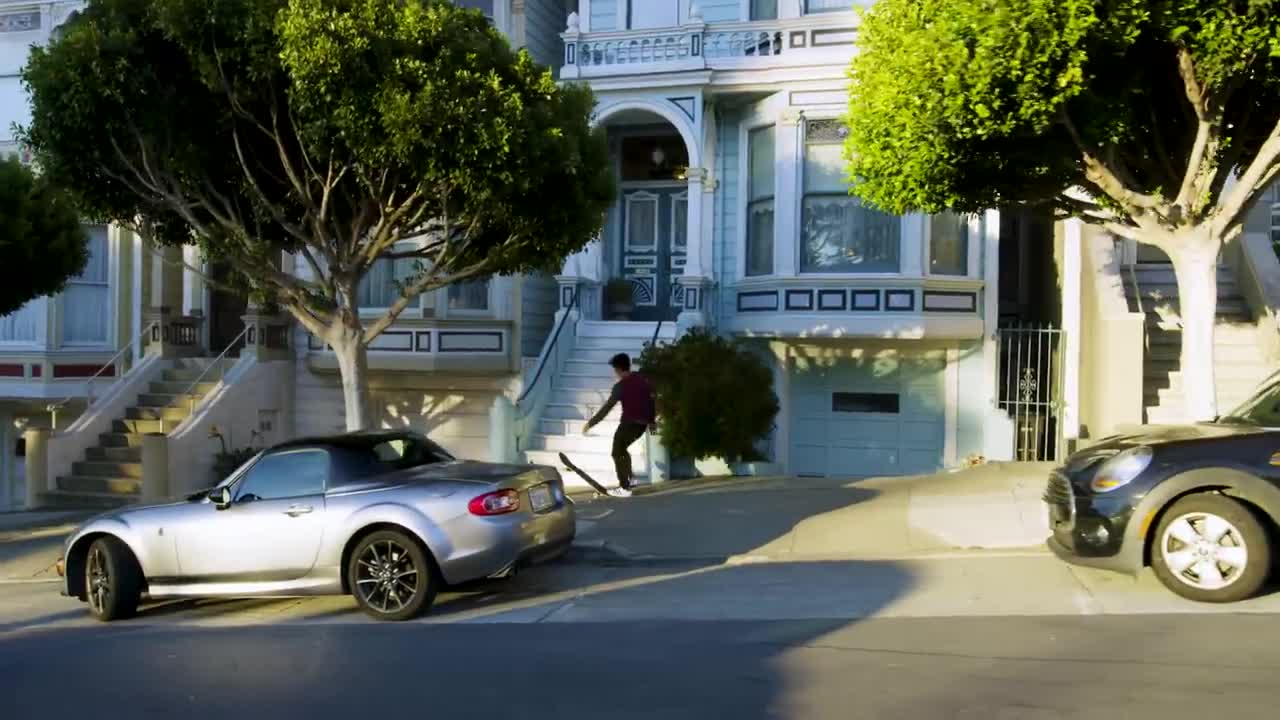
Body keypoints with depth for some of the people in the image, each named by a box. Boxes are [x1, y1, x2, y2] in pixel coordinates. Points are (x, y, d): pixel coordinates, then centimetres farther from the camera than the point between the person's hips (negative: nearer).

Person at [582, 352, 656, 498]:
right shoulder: (643, 379, 8)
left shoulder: (621, 385, -13)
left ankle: (625, 488, 2)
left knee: (617, 453, 6)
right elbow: (652, 400, 15)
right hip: (642, 423, 7)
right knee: (622, 449, 26)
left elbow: (607, 407, -14)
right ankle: (629, 479, 26)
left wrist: (591, 423, -9)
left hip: (629, 423, -7)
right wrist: (651, 421, 26)